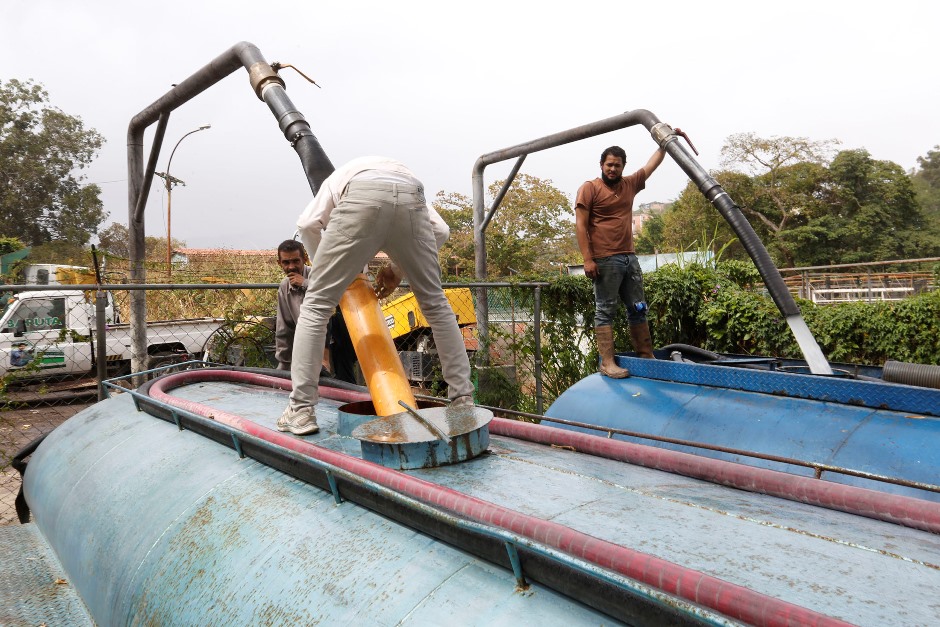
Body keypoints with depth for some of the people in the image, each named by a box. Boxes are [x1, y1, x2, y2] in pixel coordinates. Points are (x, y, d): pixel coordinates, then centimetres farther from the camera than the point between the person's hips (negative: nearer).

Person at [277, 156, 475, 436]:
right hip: (411, 200, 3)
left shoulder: (340, 177, 40)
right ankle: (463, 400, 22)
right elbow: (441, 230, 26)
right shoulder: (404, 171, 44)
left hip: (360, 200, -2)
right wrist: (398, 270, 33)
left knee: (316, 304, 10)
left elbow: (307, 223, 16)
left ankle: (301, 410, 7)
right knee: (435, 303, 19)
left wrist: (325, 267, 31)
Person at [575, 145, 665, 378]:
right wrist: (588, 259, -16)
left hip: (630, 258, 7)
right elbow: (580, 225, -9)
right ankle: (607, 363, -4)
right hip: (605, 261, -7)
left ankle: (647, 358, 18)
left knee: (638, 309, 10)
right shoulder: (589, 188, -3)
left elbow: (652, 164, 27)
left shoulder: (630, 184, 15)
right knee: (605, 311, -5)